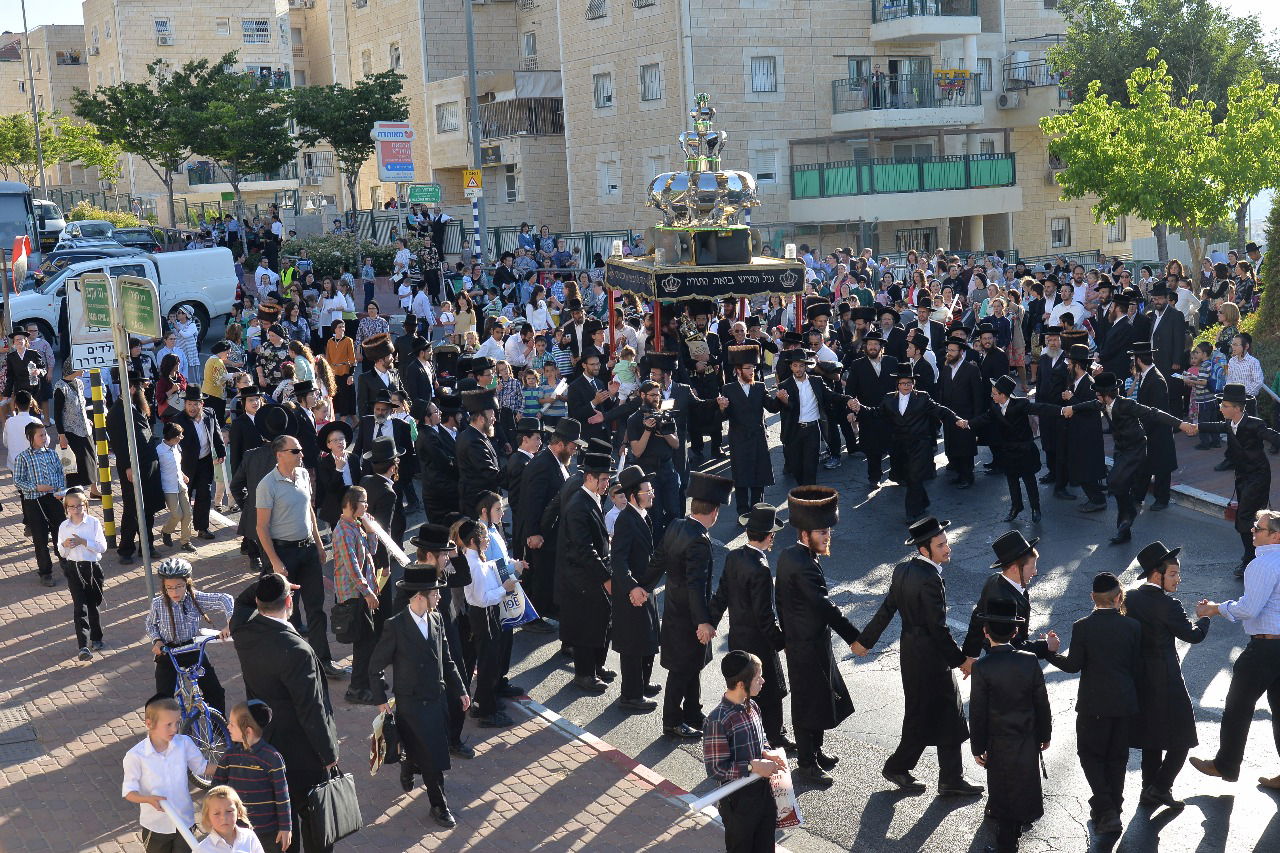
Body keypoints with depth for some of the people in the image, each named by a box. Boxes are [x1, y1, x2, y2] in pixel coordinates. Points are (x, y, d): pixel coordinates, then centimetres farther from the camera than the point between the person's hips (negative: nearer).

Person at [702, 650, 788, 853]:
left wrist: (768, 753, -4)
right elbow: (716, 769, -22)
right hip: (738, 800, -7)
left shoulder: (751, 706, -1)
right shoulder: (718, 721, -25)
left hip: (764, 791, 7)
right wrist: (752, 766, -26)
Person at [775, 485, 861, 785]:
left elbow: (782, 600, 14)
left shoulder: (788, 556, 4)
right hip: (809, 646, -10)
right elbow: (824, 606, -28)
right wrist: (854, 637, -24)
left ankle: (815, 751, 36)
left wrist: (787, 633, 22)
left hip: (797, 639, 10)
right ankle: (807, 764, 15)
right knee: (809, 703, 3)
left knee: (821, 697, 22)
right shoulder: (803, 565, -26)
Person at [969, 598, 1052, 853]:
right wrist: (1045, 734, 12)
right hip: (1029, 740, 2)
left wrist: (978, 748, -3)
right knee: (1026, 782, 19)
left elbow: (978, 713, -13)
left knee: (1002, 787, 11)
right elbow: (1042, 703, -2)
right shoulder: (1030, 661, -11)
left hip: (999, 743, -2)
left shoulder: (982, 668, -19)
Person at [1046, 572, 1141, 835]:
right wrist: (1133, 700, 13)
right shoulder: (1132, 626, -5)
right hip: (1125, 703, 3)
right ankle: (1114, 809, 23)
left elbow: (1073, 665, -8)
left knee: (1090, 754, 9)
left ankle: (1104, 809, -5)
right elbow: (1137, 667, 1)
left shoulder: (1082, 627, -12)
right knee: (1117, 757, 16)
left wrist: (1050, 653, 9)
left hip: (1093, 704, -3)